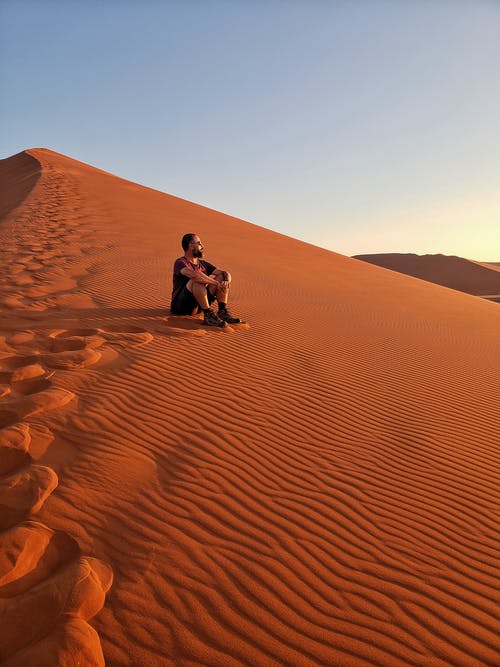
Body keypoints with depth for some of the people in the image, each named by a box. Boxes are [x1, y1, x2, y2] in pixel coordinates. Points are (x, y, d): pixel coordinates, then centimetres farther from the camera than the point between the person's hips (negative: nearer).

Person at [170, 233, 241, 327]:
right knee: (197, 280, -32)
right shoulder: (180, 263, -9)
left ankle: (223, 312, -14)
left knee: (222, 277, 0)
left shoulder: (203, 264, 15)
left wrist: (226, 281, -14)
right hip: (181, 306, -7)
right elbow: (194, 274, -30)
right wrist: (216, 283, -26)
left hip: (198, 306, 7)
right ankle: (208, 315, -32)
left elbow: (226, 273, 9)